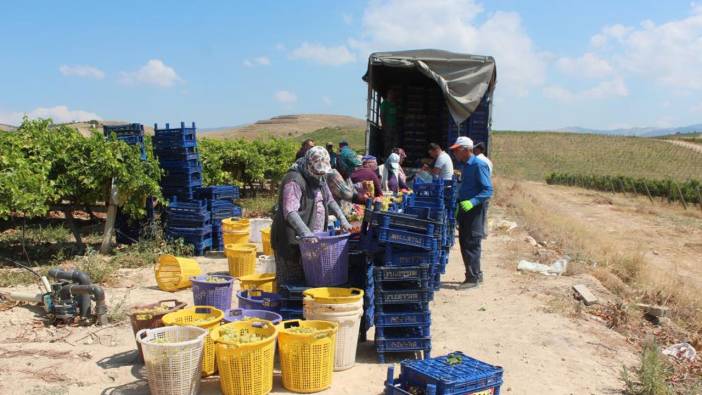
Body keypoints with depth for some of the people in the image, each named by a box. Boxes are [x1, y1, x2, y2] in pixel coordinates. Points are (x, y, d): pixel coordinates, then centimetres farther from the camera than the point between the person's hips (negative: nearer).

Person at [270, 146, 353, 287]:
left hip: (313, 239, 8)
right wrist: (306, 233, -38)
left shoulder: (320, 178, 13)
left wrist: (343, 220, 9)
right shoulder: (294, 180, -17)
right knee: (290, 281, -3)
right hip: (292, 240, -8)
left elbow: (330, 201, 23)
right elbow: (290, 212, -28)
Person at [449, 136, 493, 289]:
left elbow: (488, 190, -21)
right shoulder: (465, 166, 14)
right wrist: (459, 203, 18)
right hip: (464, 208, 9)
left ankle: (473, 278, 1)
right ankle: (475, 274, 24)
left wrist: (472, 202, -32)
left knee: (471, 244, -6)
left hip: (475, 209, -9)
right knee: (464, 242, 13)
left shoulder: (479, 165, -15)